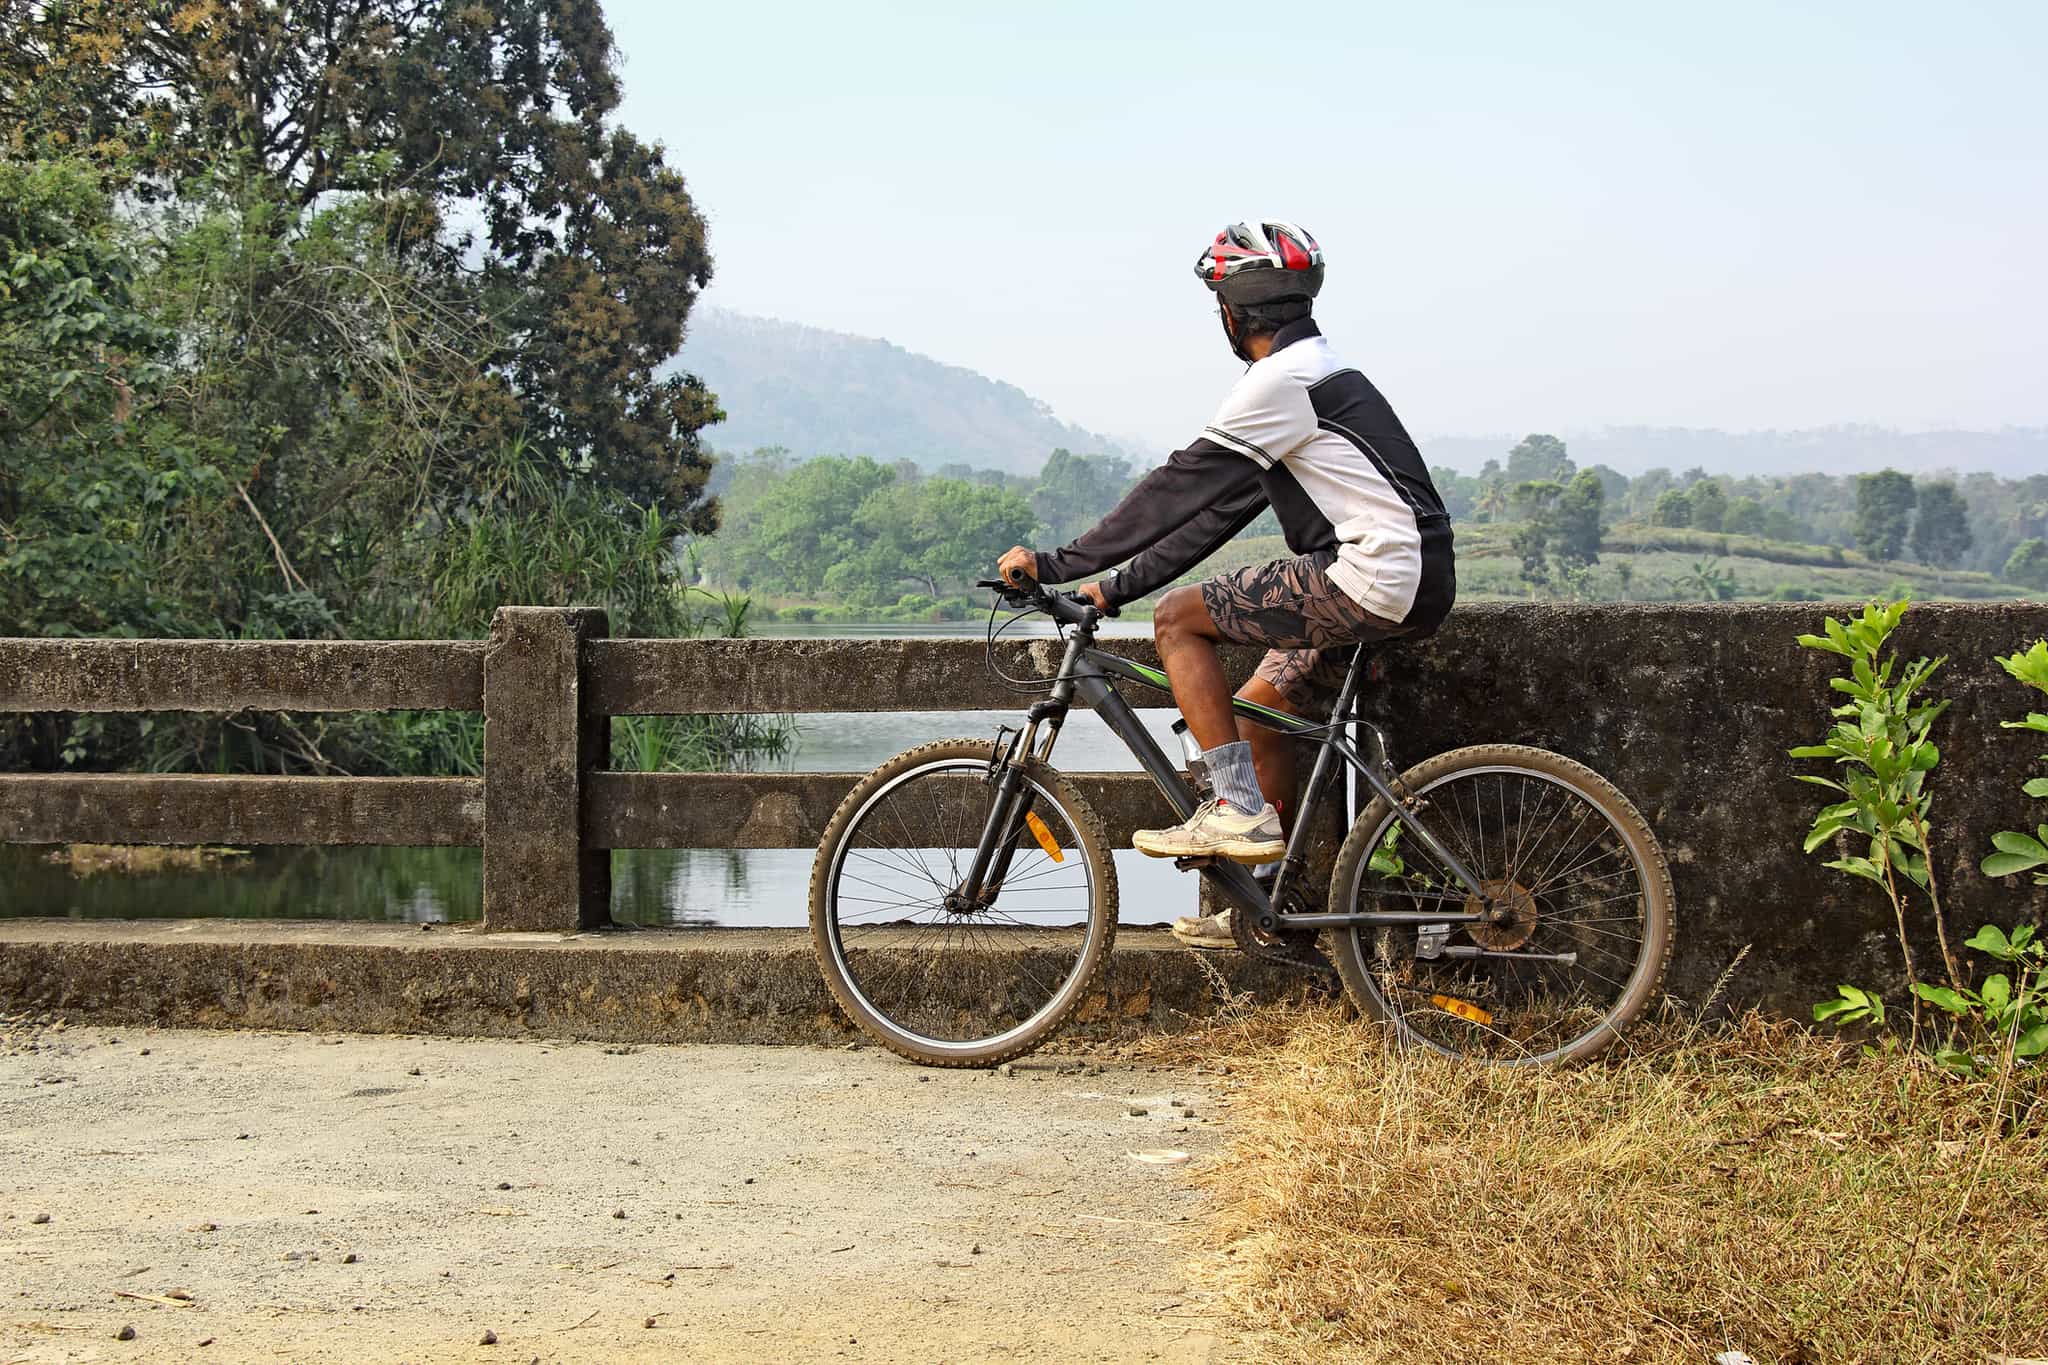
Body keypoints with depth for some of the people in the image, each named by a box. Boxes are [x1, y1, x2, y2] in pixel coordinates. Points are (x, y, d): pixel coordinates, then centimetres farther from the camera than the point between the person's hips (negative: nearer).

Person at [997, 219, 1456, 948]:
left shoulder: (1281, 381, -11)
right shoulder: (1318, 373, 21)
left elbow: (1178, 489, -14)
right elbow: (1216, 509, 21)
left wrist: (1057, 563, -10)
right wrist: (1117, 585, 19)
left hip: (1370, 578, -10)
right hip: (1408, 587, 10)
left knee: (1177, 618, -6)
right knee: (1260, 704, 19)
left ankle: (1239, 807, -6)